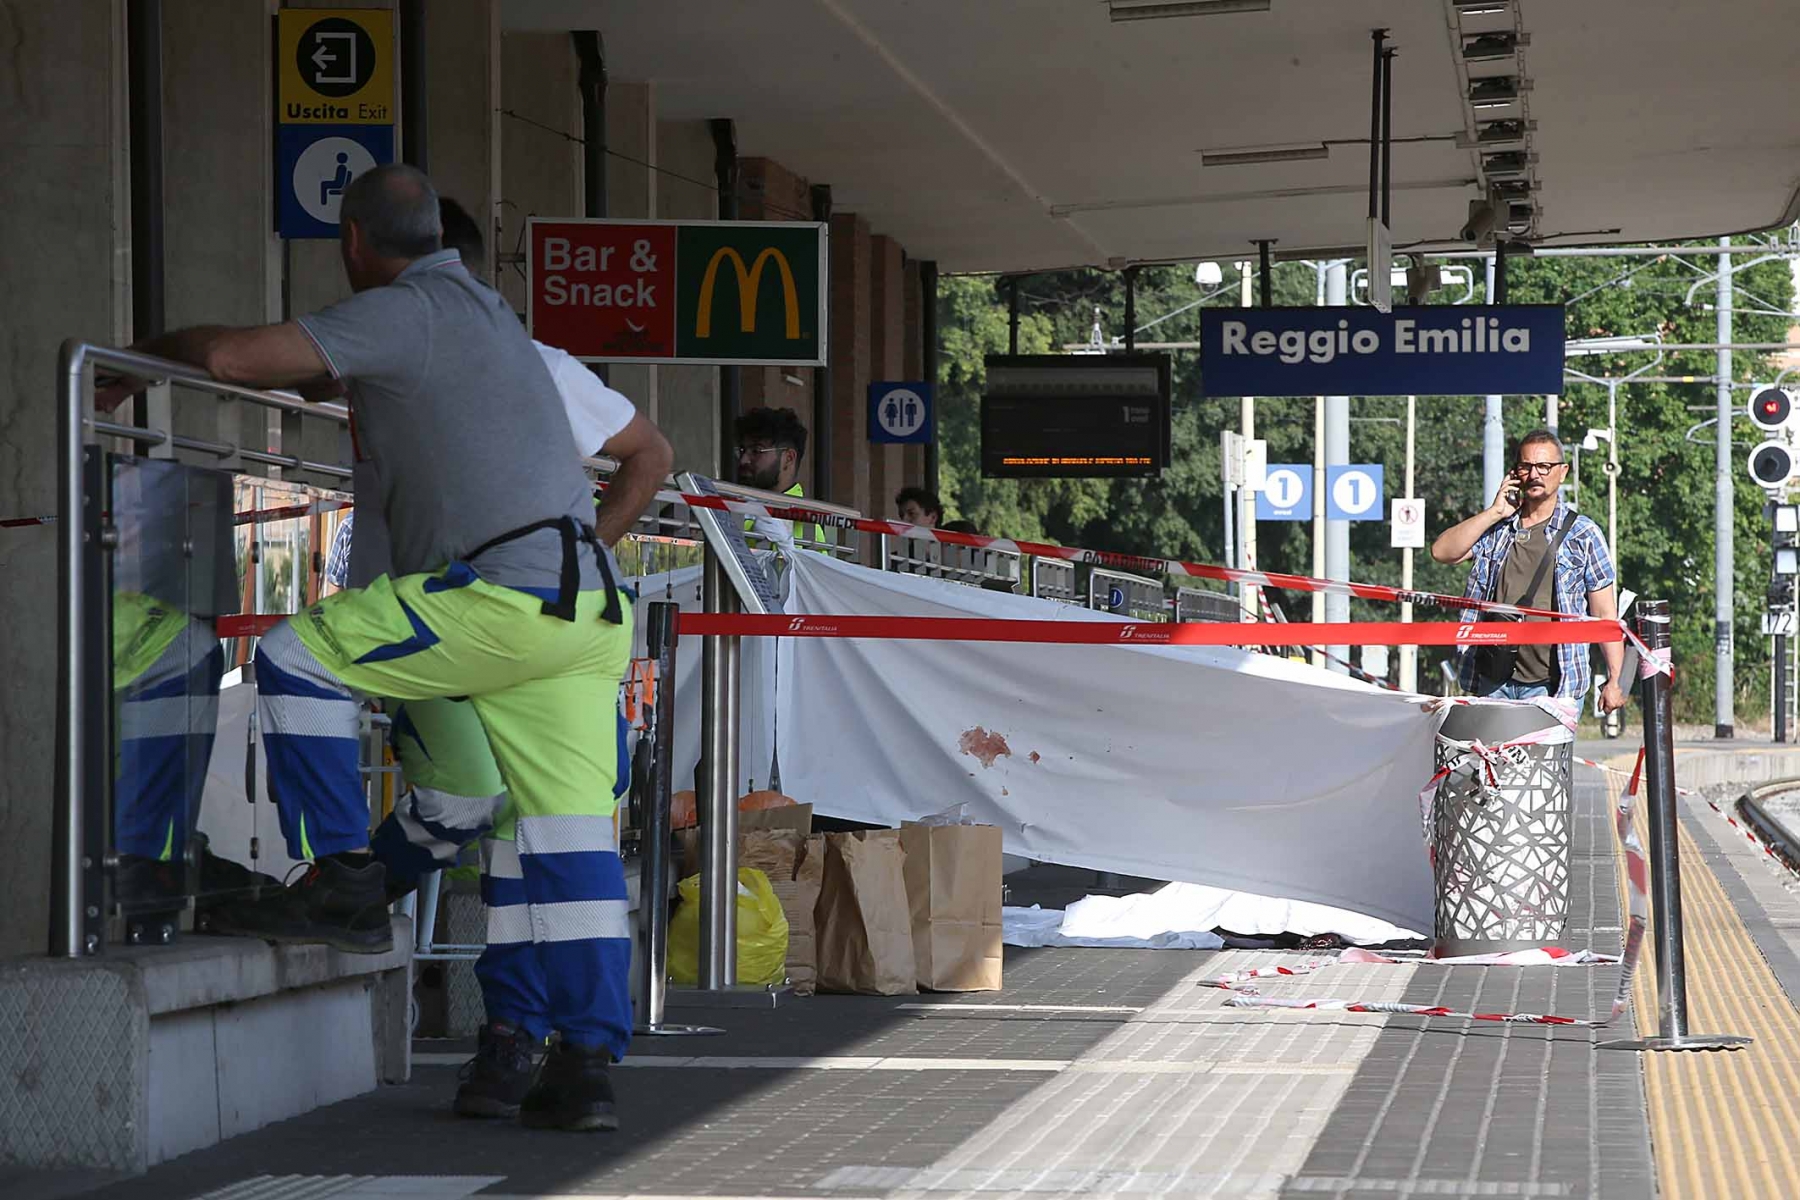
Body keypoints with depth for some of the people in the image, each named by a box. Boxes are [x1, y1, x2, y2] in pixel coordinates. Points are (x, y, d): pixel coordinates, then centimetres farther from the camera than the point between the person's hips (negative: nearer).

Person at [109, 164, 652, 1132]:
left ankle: (341, 879, 0)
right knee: (568, 836, 6)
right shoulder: (481, 309, 26)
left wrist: (157, 346, 10)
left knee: (295, 656, 2)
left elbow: (230, 358, -11)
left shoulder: (403, 310, -3)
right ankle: (585, 1066, 2)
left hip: (506, 597, -9)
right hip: (588, 613, 9)